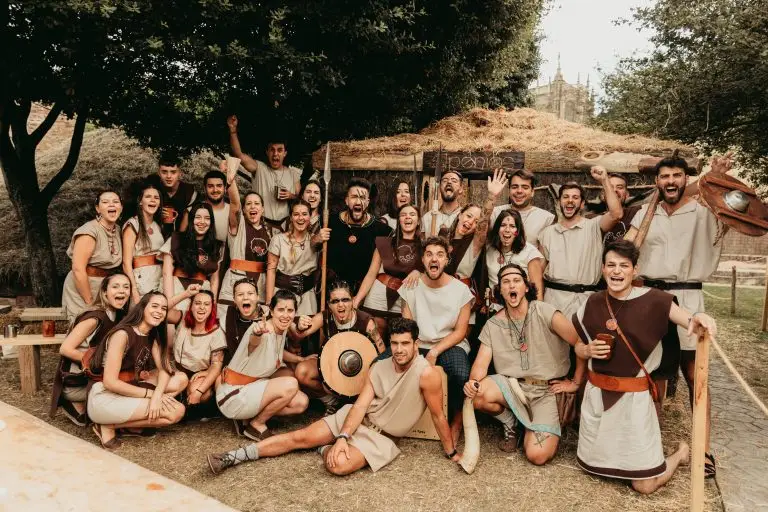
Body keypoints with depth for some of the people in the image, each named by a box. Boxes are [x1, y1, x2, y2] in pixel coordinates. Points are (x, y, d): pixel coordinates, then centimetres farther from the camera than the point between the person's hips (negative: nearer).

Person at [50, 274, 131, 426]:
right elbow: (65, 349, -22)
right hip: (75, 384, -7)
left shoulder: (118, 317, 4)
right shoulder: (95, 318, -20)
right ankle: (79, 407, -1)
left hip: (94, 378, 8)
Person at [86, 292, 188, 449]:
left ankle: (131, 418, -4)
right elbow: (110, 382, -22)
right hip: (105, 398, -8)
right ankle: (108, 426, -6)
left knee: (180, 379, -5)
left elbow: (165, 368, -1)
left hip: (127, 391, 8)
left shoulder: (153, 335, 7)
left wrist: (157, 395, -21)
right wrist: (150, 393, -18)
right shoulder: (122, 334, -18)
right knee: (176, 411, -16)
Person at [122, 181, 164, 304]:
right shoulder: (133, 225, -5)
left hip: (160, 278, 6)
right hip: (142, 279, -6)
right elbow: (127, 262, -12)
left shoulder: (158, 225, 14)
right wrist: (134, 291, -19)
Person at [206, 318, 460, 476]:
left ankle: (325, 449, 4)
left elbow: (438, 416, -11)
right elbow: (360, 405, -8)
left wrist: (451, 452, -4)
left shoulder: (426, 374, -21)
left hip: (381, 437, -5)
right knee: (301, 437, -7)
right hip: (357, 419, 5)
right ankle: (234, 457, -1)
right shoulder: (378, 367, -3)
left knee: (338, 464, -31)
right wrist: (342, 437, -23)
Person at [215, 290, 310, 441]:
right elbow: (253, 343, -51)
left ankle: (253, 415, 8)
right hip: (232, 396, -9)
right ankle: (256, 425, -6)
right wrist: (257, 332, -73)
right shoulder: (263, 329, -25)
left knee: (301, 403, 1)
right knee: (290, 384, -25)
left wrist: (301, 359, 13)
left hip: (252, 385, 9)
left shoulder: (282, 330, 1)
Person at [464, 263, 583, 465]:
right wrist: (473, 382, -26)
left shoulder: (545, 313, -10)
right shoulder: (493, 325, 2)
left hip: (547, 390, -3)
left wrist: (575, 383, -8)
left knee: (538, 455, -20)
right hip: (512, 386, 3)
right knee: (478, 396, -29)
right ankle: (509, 423, 6)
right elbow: (481, 363, -4)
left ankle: (539, 431, 18)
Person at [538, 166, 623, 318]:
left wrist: (604, 180, -13)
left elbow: (616, 214, -16)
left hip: (584, 298, -2)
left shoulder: (593, 227, 3)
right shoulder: (547, 233, 12)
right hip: (553, 297, 2)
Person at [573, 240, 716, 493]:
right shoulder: (592, 304, -1)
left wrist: (698, 320, -42)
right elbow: (578, 347, 11)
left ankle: (679, 454, 33)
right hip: (596, 394, 4)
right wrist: (588, 350, -11)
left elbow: (692, 322, -20)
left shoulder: (653, 300, -11)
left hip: (633, 397, -4)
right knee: (590, 466, 18)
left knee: (644, 485, 2)